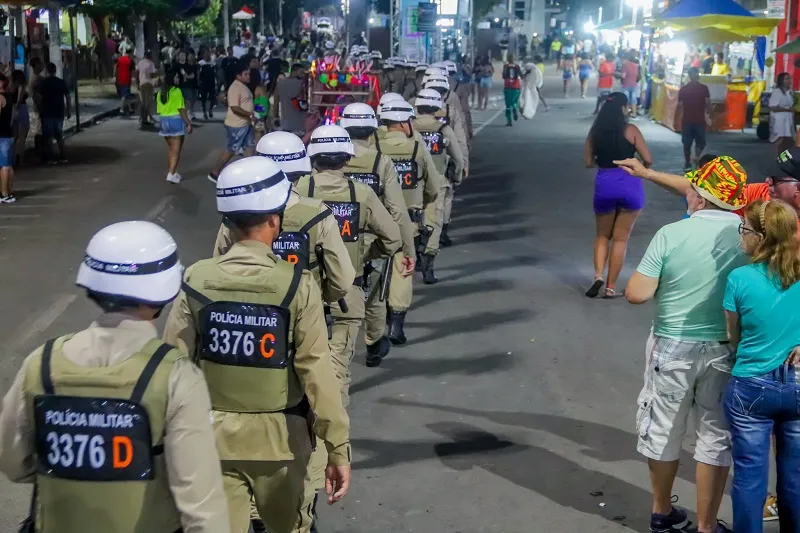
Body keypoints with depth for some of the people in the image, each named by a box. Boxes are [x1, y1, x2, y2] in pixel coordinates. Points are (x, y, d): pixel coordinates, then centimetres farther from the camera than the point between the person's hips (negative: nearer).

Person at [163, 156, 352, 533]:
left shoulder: (197, 280, -8)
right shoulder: (297, 286, -15)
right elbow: (316, 370, -16)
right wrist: (338, 446, -10)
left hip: (213, 435, 1)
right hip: (278, 436, -1)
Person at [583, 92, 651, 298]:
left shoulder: (595, 131, 3)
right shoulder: (630, 130, -4)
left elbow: (588, 162, 4)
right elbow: (648, 160, -7)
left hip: (604, 185, 2)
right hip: (630, 186, -2)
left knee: (603, 235, 20)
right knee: (620, 239, 9)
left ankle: (598, 276, -1)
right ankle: (611, 287, 10)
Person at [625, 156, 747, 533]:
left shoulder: (671, 234, -13)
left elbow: (637, 294, -14)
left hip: (673, 346, 0)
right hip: (725, 350, 1)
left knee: (662, 431, 17)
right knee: (715, 436, 11)